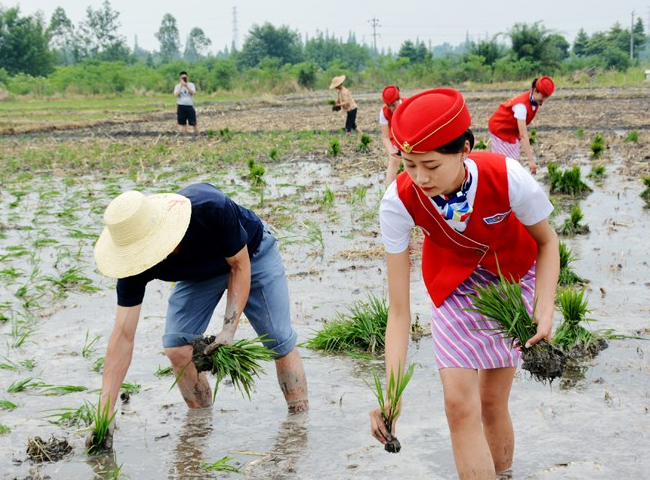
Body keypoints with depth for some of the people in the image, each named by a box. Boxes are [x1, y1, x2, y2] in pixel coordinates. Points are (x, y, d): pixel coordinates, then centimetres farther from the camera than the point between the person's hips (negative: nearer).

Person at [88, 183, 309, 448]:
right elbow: (122, 336, -30)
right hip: (198, 274, 3)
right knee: (177, 347, -14)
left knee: (280, 341, -10)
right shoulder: (135, 265, -32)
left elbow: (240, 266, -25)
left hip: (251, 254, -2)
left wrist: (229, 329, -35)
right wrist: (104, 414, -34)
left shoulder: (212, 209, -43)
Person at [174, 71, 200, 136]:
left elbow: (193, 93, -11)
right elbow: (176, 94, -11)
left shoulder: (191, 85, 5)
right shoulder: (177, 86, 5)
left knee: (194, 122, -3)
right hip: (181, 106, 1)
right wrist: (181, 86, -16)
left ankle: (198, 135, 3)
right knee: (182, 123, 2)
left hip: (190, 106, -1)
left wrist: (187, 86, -20)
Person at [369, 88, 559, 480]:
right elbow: (399, 309, -26)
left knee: (492, 401, 4)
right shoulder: (399, 201, -30)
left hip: (512, 276, -1)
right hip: (453, 283, 1)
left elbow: (547, 242, -11)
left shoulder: (509, 179, -34)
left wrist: (545, 308, -27)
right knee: (459, 402, -12)